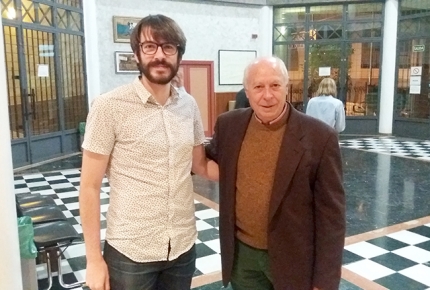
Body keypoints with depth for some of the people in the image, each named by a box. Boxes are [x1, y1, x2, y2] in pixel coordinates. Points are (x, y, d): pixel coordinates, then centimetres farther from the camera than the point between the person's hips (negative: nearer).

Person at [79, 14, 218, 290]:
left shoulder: (189, 105, 1)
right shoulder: (110, 107, -12)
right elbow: (90, 186, -9)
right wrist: (94, 258, -9)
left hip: (183, 246, 4)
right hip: (130, 252, -4)